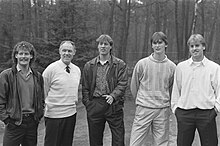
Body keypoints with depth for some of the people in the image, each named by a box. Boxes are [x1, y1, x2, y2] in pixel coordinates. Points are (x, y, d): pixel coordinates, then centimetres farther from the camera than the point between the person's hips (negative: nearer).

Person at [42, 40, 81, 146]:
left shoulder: (77, 70, 8)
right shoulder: (51, 69, -10)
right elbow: (43, 92, -6)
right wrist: (48, 105, -4)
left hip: (71, 114, 6)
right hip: (53, 115, -5)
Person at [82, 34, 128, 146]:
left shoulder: (120, 65, 3)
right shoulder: (89, 66, 11)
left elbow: (122, 84, -6)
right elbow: (85, 87, 10)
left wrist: (113, 96, -22)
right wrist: (87, 103, -1)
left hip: (114, 105, -2)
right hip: (94, 106, 2)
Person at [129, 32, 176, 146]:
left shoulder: (172, 67, 2)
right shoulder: (141, 64, -2)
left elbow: (172, 88, 14)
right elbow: (134, 86, 9)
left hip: (163, 111, 1)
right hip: (143, 109, -1)